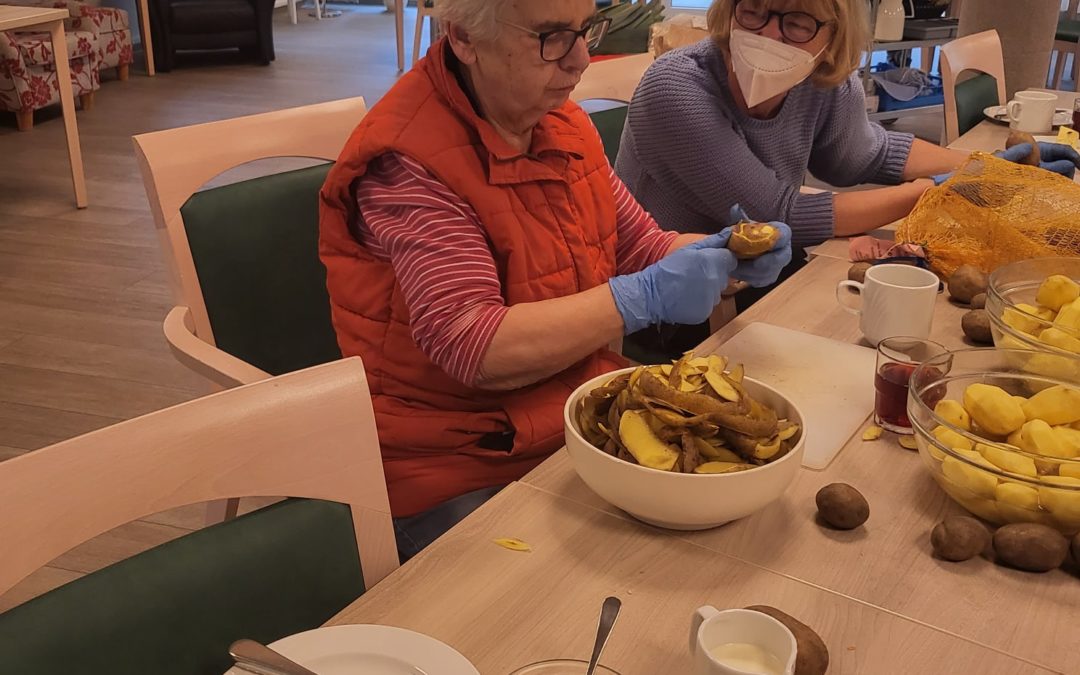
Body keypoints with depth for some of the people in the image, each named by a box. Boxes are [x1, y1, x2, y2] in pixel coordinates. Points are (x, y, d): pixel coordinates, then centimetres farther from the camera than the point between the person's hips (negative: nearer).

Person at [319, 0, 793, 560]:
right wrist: (643, 297, -26)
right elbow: (476, 350, -26)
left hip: (589, 417, 7)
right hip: (464, 472, -7)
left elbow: (641, 246, 16)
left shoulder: (563, 123, 5)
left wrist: (730, 256, -4)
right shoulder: (407, 161, -19)